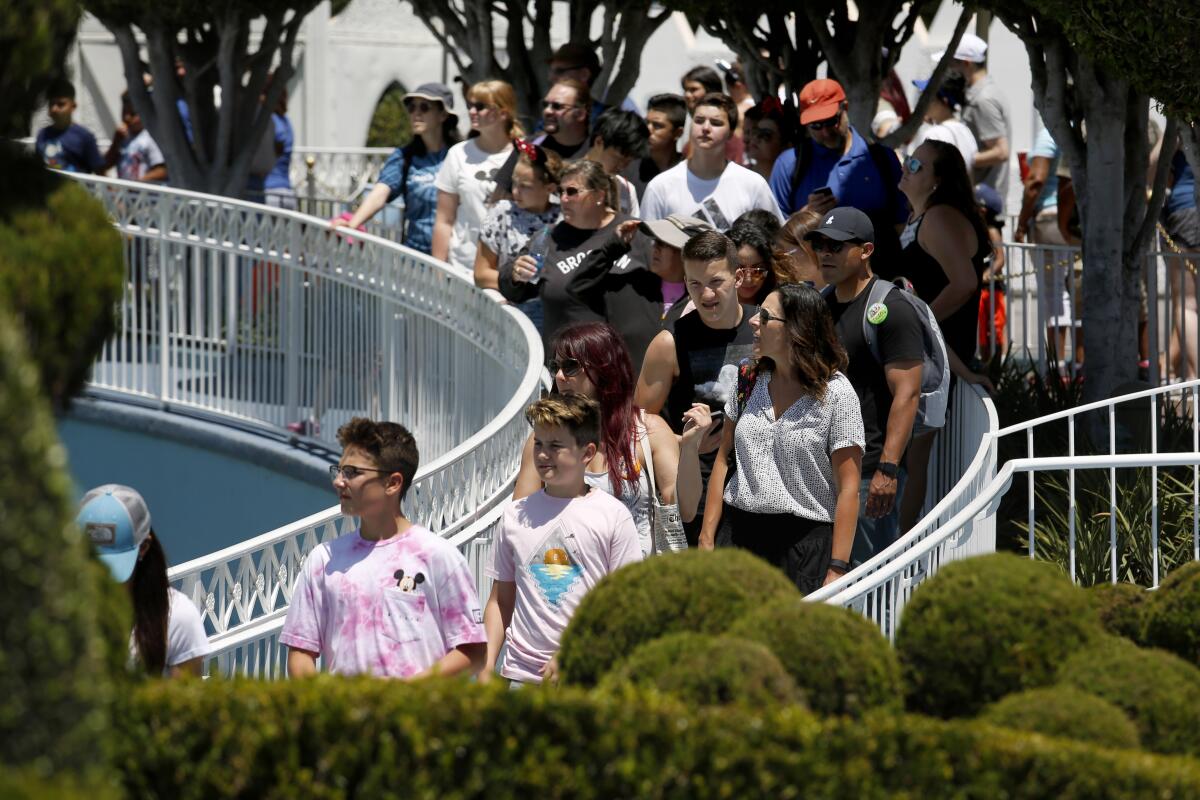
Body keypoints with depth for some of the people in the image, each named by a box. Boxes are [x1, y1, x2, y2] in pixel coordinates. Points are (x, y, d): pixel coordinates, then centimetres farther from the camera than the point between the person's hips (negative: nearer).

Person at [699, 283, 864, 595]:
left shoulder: (835, 393, -6)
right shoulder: (749, 382, 10)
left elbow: (848, 488, -7)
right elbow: (724, 458, 14)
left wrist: (837, 569, -13)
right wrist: (707, 537, 7)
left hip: (806, 540, -4)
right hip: (739, 533, 4)